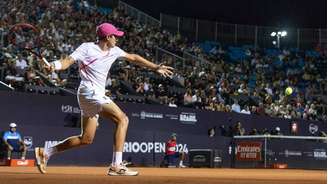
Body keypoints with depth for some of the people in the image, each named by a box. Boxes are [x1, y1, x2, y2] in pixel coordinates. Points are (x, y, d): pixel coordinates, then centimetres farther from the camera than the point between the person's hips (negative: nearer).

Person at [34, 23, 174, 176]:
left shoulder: (114, 51, 12)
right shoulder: (87, 48, -8)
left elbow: (133, 58, 22)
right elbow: (68, 61, -16)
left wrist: (155, 68, 22)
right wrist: (54, 66, -37)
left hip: (97, 96, 9)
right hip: (89, 92, -9)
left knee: (86, 139, 11)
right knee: (122, 119, -18)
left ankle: (46, 152, 21)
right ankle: (116, 166, -20)